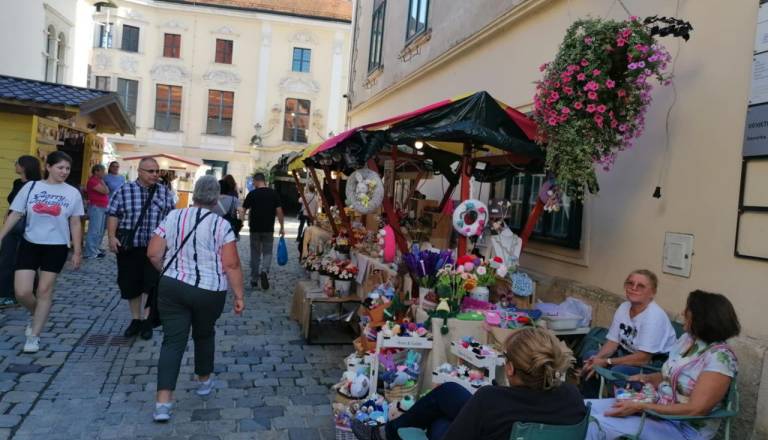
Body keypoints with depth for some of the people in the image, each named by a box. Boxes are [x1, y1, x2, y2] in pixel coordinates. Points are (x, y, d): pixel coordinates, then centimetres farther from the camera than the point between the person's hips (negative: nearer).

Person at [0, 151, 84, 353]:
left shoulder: (73, 193, -2)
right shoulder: (31, 187, -1)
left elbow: (75, 224, 3)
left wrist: (77, 251, 1)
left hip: (56, 247, -1)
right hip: (29, 244, 1)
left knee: (44, 291, 4)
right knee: (22, 292, -5)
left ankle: (34, 336, 19)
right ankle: (37, 316, 29)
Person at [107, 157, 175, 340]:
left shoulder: (165, 193, 4)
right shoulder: (124, 191, 0)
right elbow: (113, 215, -1)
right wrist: (111, 237, -12)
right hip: (129, 246, 0)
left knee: (152, 283, -5)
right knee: (131, 284, 9)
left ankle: (147, 321, 9)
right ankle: (135, 320, 25)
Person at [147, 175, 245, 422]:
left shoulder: (172, 217, 1)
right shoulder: (221, 225, -9)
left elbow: (153, 254, 2)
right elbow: (231, 265, -12)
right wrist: (239, 296, -4)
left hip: (172, 288, 2)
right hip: (209, 292, -2)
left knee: (173, 340, 4)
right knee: (204, 334, 21)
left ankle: (163, 402, -3)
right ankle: (204, 381, 39)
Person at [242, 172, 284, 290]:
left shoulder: (252, 194, -5)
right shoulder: (273, 194, -2)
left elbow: (243, 210, -2)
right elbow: (279, 211, -4)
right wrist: (282, 227, 2)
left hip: (255, 228, 0)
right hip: (269, 229, 0)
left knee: (255, 254, 12)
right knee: (267, 252, 11)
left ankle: (254, 279, 18)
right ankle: (264, 271, -16)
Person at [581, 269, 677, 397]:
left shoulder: (654, 315, -27)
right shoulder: (624, 307, -3)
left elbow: (643, 358, -28)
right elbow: (613, 341, -1)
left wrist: (606, 362, -27)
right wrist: (597, 358, -22)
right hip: (631, 353, 8)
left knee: (617, 372, -30)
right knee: (590, 357, -4)